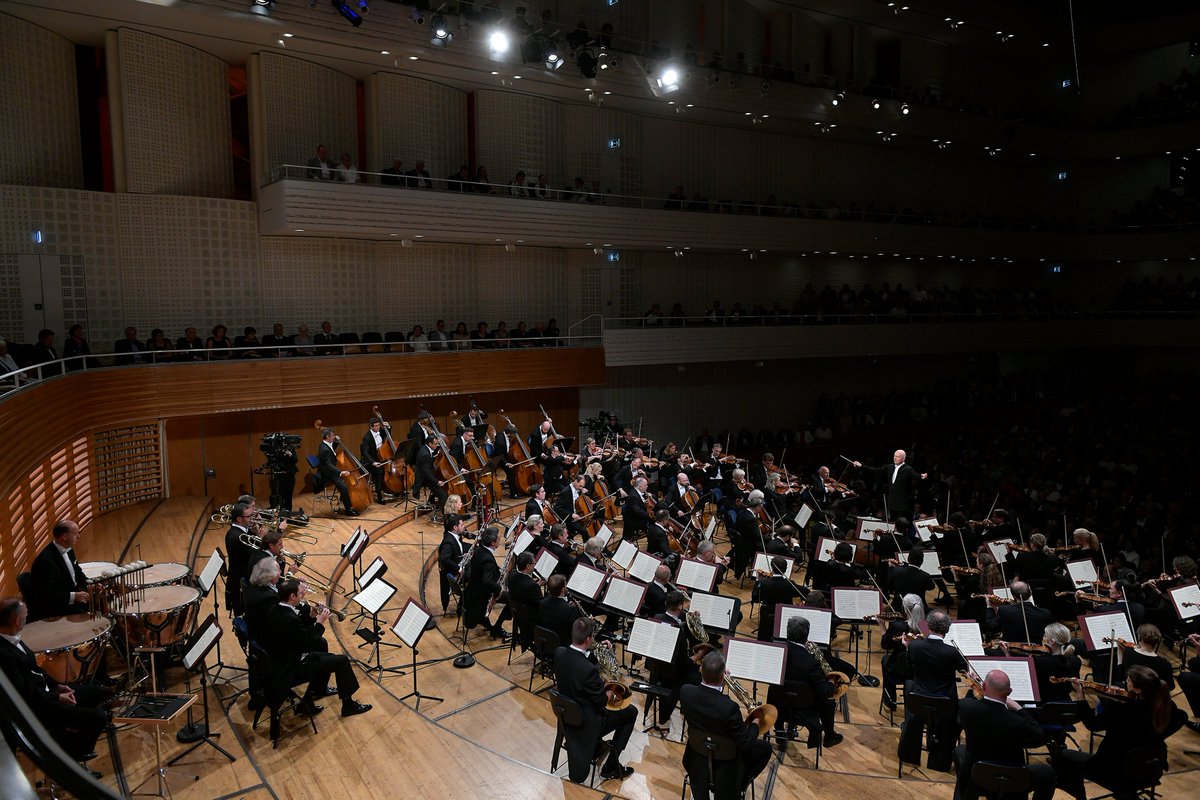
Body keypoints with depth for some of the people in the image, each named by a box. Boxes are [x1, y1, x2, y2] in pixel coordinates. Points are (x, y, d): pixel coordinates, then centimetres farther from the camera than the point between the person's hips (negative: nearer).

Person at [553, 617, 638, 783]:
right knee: (631, 712, 13)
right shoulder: (588, 670, -36)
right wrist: (609, 693, 1)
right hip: (587, 722, -7)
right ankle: (611, 766, 16)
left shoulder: (559, 653, -15)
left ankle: (597, 745, 39)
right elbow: (602, 701, -20)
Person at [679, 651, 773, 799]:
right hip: (723, 763, -5)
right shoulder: (730, 708, -37)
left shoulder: (685, 692, -23)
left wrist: (719, 685, 0)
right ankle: (739, 785, 24)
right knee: (765, 749, 17)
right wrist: (755, 725, -5)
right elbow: (746, 744, -23)